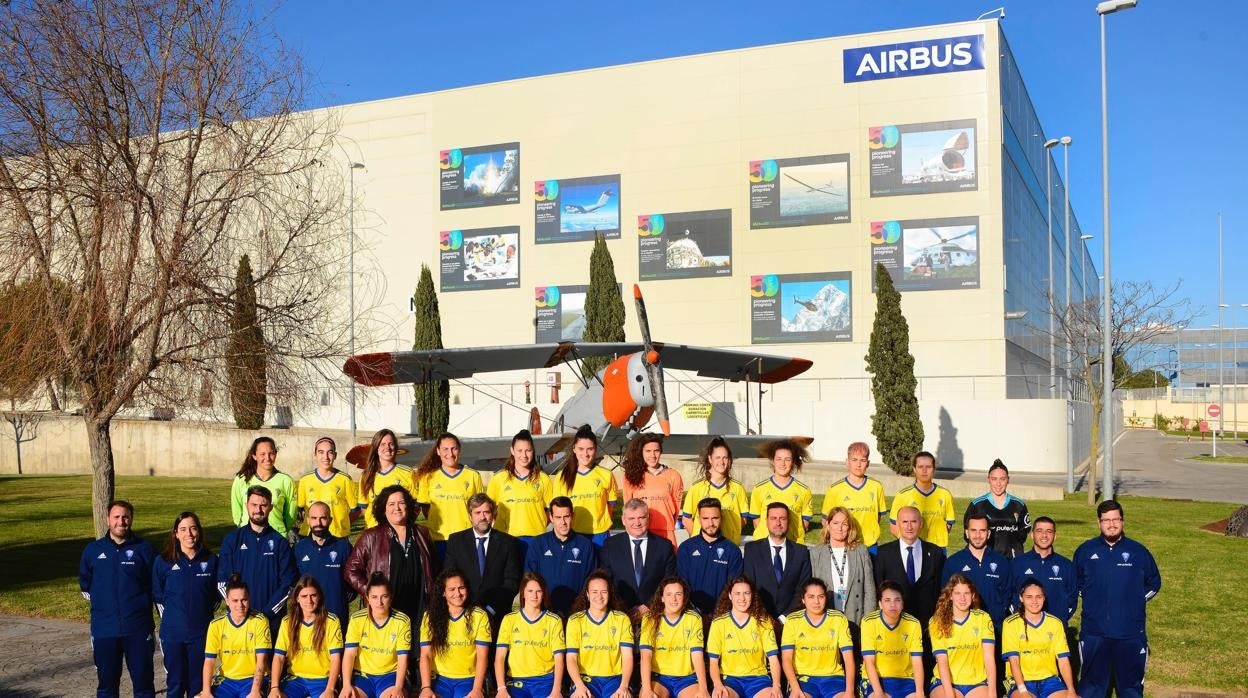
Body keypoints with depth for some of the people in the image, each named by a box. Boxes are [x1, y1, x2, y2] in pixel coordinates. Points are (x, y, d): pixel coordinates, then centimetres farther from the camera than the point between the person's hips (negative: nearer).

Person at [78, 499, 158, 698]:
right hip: (104, 630, 2)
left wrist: (140, 603, 4)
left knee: (143, 681, 4)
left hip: (138, 629, -2)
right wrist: (101, 603, 16)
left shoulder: (145, 549, -3)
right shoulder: (93, 550, 4)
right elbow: (85, 584, 19)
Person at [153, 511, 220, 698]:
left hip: (201, 632, 0)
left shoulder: (211, 560, -1)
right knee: (175, 682, 8)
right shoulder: (163, 562, -3)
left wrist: (205, 613, 6)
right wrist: (170, 615, 3)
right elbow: (157, 594, 5)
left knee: (198, 683, 9)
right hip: (173, 633, 0)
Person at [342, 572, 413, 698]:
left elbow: (403, 658, -10)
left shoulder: (402, 621, -8)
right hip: (362, 675, 1)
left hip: (391, 675, -1)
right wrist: (346, 685, -23)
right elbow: (349, 654, -8)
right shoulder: (357, 619, -4)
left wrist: (398, 687, -26)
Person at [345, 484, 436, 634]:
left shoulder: (421, 533, 12)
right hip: (384, 611, -2)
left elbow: (431, 571, 17)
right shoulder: (371, 537, 3)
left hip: (420, 611, 2)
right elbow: (351, 571, 3)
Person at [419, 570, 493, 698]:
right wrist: (426, 687, -16)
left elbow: (482, 656, -5)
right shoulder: (431, 616, 2)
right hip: (439, 679, 1)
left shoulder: (479, 616, -1)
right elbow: (425, 655, -2)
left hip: (469, 679, -1)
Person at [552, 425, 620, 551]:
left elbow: (611, 505, 9)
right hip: (572, 535, 1)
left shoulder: (606, 476, -2)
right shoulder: (562, 477, 1)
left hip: (599, 536, 0)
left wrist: (599, 523, 4)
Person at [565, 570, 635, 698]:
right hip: (585, 679, 0)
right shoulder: (575, 620, 4)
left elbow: (627, 657, -1)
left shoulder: (622, 619, 5)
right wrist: (580, 686, -20)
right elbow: (571, 658, -2)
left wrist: (624, 686, -19)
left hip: (615, 679, 1)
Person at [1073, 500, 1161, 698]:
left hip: (1131, 633, 0)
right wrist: (1091, 598, 9)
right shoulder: (1085, 551, 2)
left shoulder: (1138, 551, 1)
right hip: (1094, 633, 0)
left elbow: (1154, 583, 16)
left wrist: (1135, 600, 6)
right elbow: (1075, 582, 19)